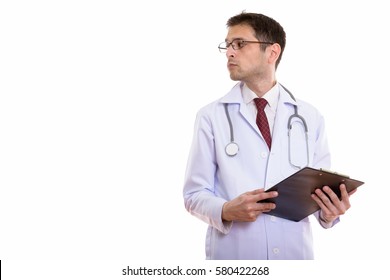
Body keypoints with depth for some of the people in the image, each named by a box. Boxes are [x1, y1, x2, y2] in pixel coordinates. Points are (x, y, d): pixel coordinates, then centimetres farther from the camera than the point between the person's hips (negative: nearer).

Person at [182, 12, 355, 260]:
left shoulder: (311, 118, 4)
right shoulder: (211, 117, -1)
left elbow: (321, 189, 5)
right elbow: (195, 194, -2)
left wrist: (329, 210, -16)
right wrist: (227, 211, -21)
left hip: (296, 252, 2)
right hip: (232, 253, -2)